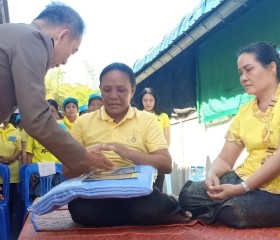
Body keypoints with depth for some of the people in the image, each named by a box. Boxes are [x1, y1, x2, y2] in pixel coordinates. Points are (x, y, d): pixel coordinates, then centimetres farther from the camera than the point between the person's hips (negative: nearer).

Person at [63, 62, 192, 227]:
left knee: (151, 207, -36)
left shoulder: (147, 120, 8)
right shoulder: (83, 122, 11)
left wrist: (129, 153, -17)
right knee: (80, 208, -33)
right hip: (97, 191, 2)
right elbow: (68, 172, 9)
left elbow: (166, 165, -2)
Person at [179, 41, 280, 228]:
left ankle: (216, 213, 0)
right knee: (188, 195, -12)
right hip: (243, 179, 6)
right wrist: (212, 175, -13)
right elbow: (225, 159, 10)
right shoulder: (244, 111, 13)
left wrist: (242, 188, -23)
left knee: (234, 209, -31)